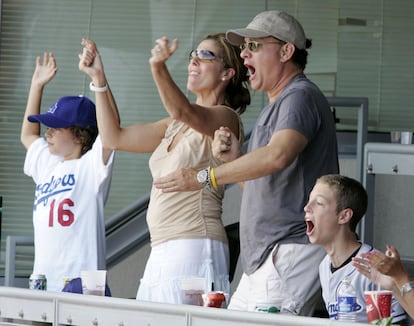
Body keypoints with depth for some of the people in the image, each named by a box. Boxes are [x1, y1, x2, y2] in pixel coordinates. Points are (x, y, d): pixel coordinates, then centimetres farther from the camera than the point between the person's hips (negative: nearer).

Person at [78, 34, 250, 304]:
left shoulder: (226, 119, -4)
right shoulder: (176, 127, 23)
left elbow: (183, 111, -25)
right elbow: (115, 137, 24)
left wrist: (159, 68, -43)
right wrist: (99, 79, 17)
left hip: (195, 250, -8)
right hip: (161, 251, 8)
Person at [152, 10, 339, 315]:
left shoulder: (301, 96, -9)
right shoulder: (275, 106, 26)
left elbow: (278, 155, -28)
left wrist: (206, 176, -24)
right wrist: (233, 159, 8)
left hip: (292, 253, -10)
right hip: (262, 261, 10)